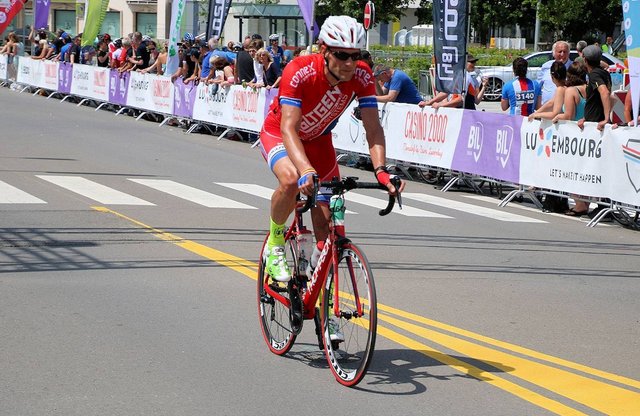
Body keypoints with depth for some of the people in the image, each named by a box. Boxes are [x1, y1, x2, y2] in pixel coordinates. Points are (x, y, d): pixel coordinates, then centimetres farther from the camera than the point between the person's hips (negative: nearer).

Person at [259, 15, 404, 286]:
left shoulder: (362, 76, -24)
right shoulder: (299, 71, -35)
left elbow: (373, 128, -25)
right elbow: (289, 129, -42)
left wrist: (381, 169, -42)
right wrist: (307, 171, -58)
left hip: (318, 141, 4)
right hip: (278, 134, -4)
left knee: (325, 221, -5)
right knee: (291, 180, -36)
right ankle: (275, 241, -10)